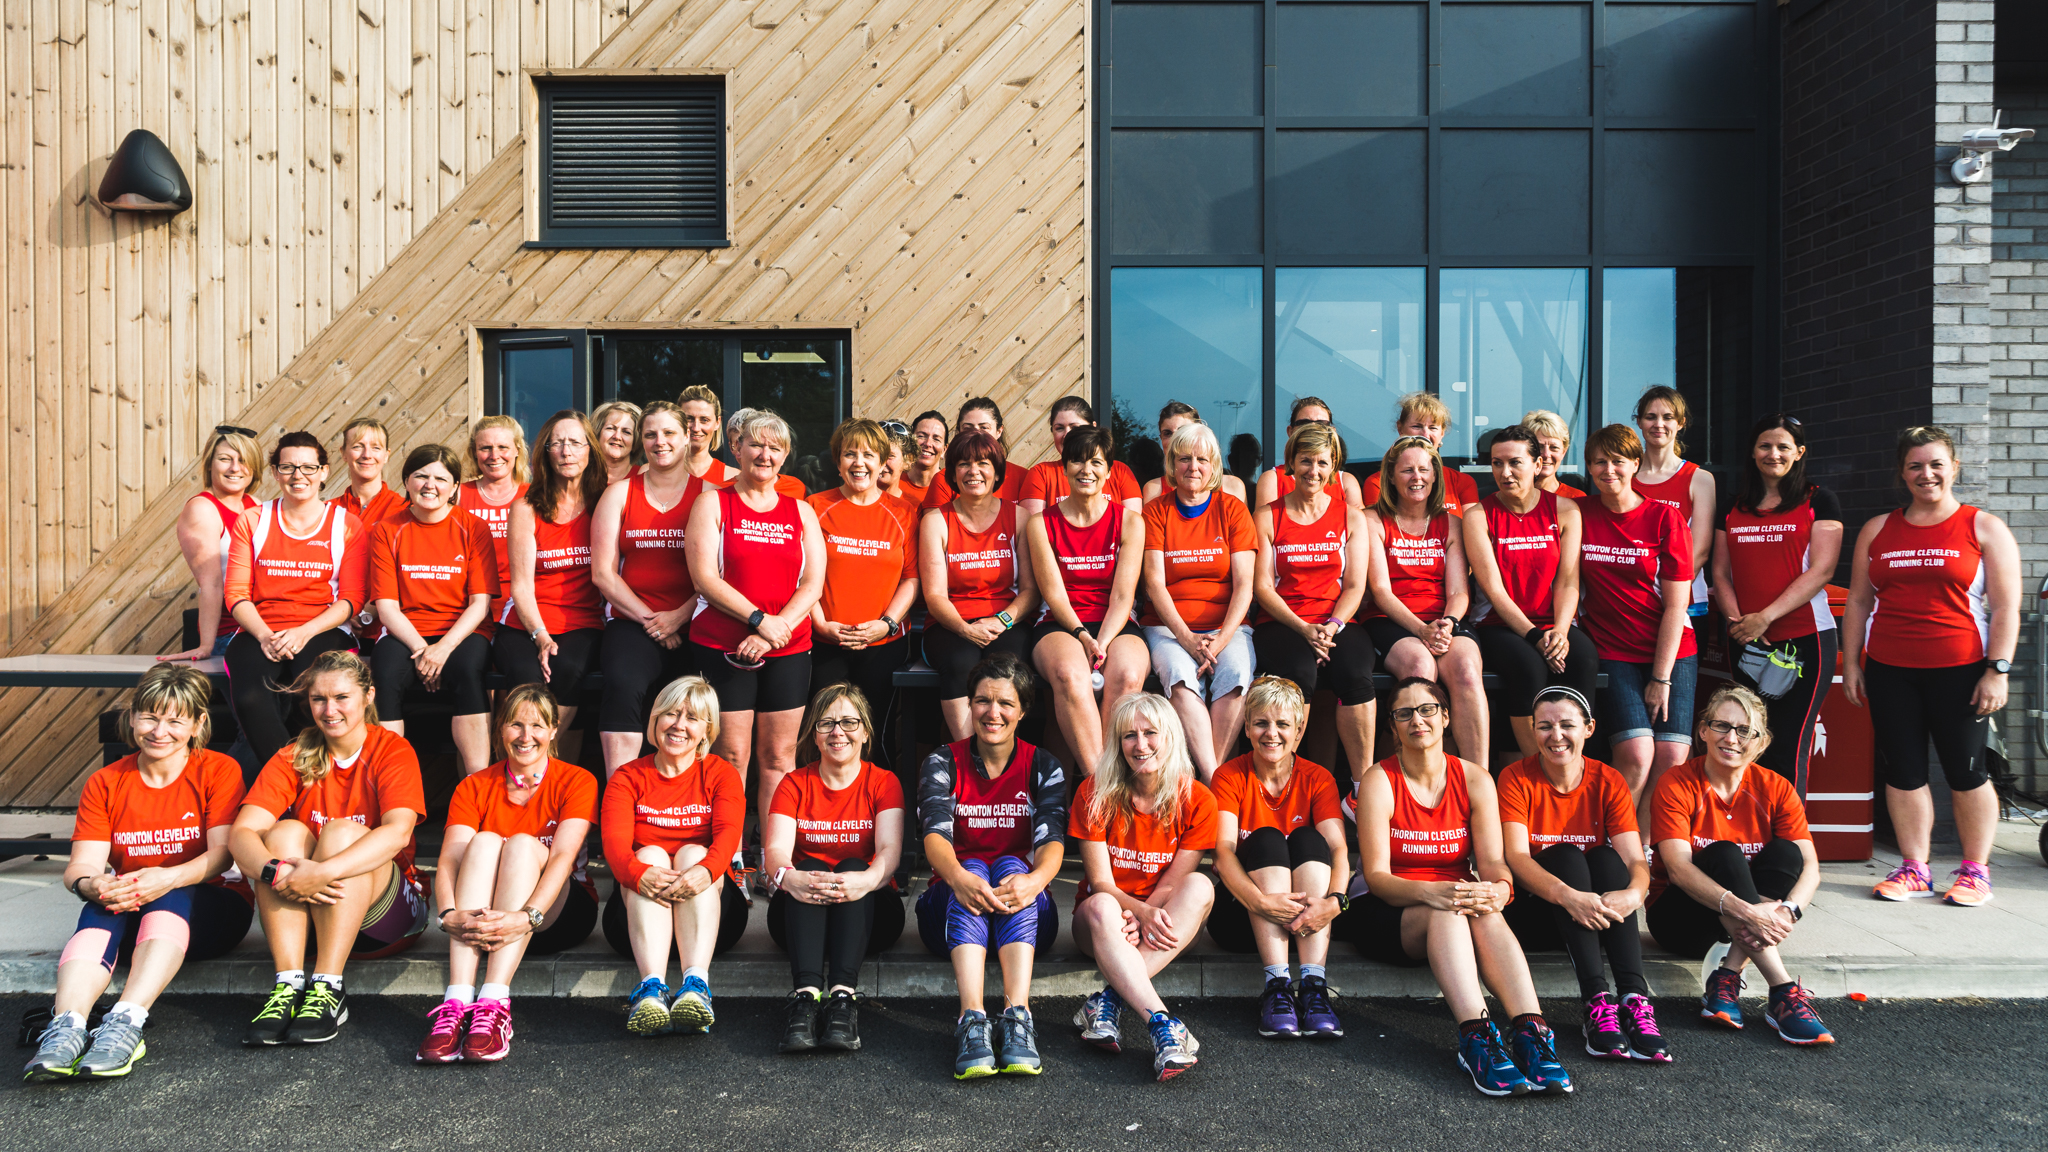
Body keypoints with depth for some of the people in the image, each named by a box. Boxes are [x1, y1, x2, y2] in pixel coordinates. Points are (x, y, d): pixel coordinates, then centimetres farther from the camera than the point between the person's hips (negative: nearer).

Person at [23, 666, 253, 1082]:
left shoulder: (219, 770, -2)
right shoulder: (104, 783, 7)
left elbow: (223, 853, -13)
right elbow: (82, 865, -5)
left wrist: (168, 879, -33)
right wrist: (90, 885, -30)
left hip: (210, 911, -2)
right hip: (129, 919, 3)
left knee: (171, 896, -35)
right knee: (100, 906, -31)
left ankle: (126, 1022, -50)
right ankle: (67, 1025, -49)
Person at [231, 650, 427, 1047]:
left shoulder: (393, 750, -7)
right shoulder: (293, 758, 1)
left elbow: (398, 831, -25)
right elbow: (240, 833, -14)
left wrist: (323, 872, -38)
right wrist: (276, 872, -35)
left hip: (382, 911, -3)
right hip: (302, 914, 3)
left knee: (343, 831, -27)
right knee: (285, 832, -22)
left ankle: (328, 989, -31)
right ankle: (288, 984, -29)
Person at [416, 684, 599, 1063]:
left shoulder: (576, 782, -3)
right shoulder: (474, 788, 4)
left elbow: (562, 857, -19)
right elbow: (449, 860, -12)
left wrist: (527, 917, -37)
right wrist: (449, 915, -33)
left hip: (556, 915, -2)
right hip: (484, 919, 2)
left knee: (522, 844, -29)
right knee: (484, 841, -26)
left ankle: (494, 1004, -43)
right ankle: (457, 1001, -41)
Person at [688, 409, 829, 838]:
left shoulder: (801, 512, 12)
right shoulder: (712, 503, 4)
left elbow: (813, 583, 3)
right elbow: (704, 577, -6)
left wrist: (773, 631, -11)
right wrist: (759, 619, -15)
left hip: (788, 648, 3)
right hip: (722, 647, -2)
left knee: (779, 757, 4)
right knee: (731, 755, -2)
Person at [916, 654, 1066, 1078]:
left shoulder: (1042, 767, 3)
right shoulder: (943, 762, 2)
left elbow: (1052, 840, -13)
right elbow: (935, 833, -16)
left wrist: (1034, 880, -38)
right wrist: (958, 877, -40)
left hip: (1025, 917, 0)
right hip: (952, 915, 0)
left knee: (1011, 865, -30)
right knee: (973, 869, -31)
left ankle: (1017, 1016, -48)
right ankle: (972, 1018, -50)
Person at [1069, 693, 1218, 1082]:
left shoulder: (1196, 800, -6)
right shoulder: (1094, 794, -8)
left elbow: (1173, 884, -7)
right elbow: (1100, 881, -11)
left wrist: (1137, 919, -25)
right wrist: (1144, 912, -29)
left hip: (1163, 927, 1)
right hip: (1100, 925, -1)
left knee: (1200, 886, -30)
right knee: (1100, 907, -36)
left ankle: (1108, 999, -35)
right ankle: (1161, 1024, -47)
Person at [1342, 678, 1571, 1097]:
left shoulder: (1474, 779, 4)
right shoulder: (1379, 781, -6)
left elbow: (1492, 861, -5)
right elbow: (1376, 876, -13)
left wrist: (1500, 888, -30)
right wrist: (1427, 892, -34)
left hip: (1457, 898, 3)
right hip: (1387, 913, -2)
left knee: (1484, 911, -33)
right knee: (1444, 912, -35)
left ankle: (1530, 1030, -45)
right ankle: (1475, 1033, -48)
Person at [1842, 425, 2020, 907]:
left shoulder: (1985, 529, 3)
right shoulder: (1877, 530, 11)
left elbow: (2005, 608, -2)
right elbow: (1859, 601, 14)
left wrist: (1997, 669, -10)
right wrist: (1851, 663, 8)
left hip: (1959, 670, -3)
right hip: (1889, 671, 3)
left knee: (1965, 772, 4)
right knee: (1902, 771, 6)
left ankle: (1975, 871, 18)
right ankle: (1913, 868, 17)